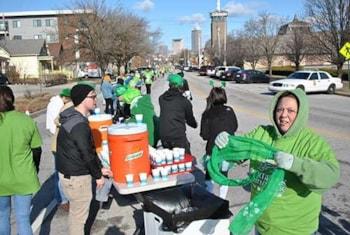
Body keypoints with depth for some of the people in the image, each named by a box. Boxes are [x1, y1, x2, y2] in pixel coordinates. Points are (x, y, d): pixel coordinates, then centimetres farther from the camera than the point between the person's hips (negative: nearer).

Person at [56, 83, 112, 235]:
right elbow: (86, 154, -21)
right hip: (76, 177, -10)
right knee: (79, 215, 7)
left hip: (69, 172, 10)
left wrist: (99, 168, 15)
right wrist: (98, 175, -8)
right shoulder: (79, 125, -25)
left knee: (75, 212, 24)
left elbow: (89, 148, 12)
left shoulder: (73, 118, 7)